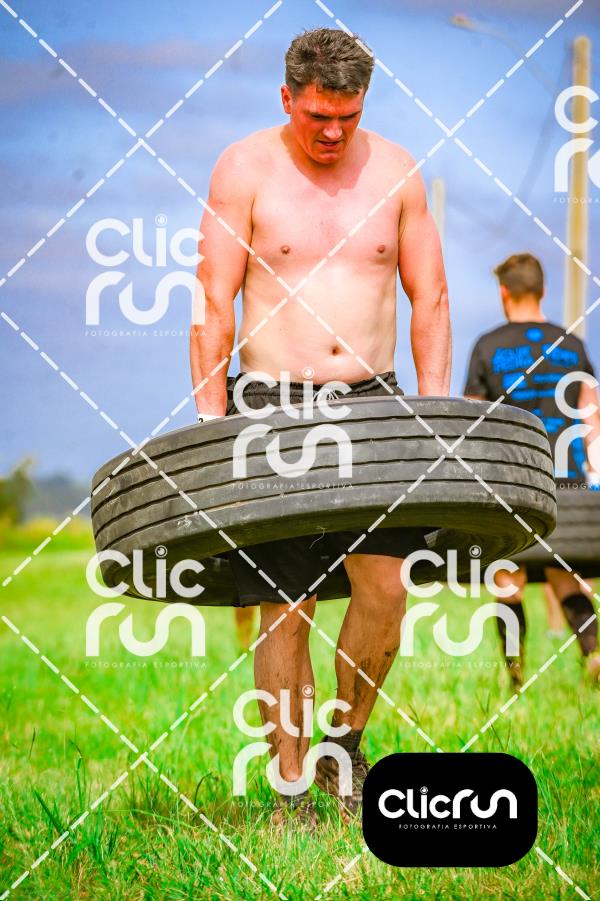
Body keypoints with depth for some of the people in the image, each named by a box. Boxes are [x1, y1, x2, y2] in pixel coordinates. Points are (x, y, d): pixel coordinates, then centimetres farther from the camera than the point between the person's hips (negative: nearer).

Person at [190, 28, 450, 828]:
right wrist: (211, 425, -11)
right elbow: (213, 305, -4)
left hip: (373, 401, 2)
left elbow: (429, 298, 9)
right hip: (275, 405, -2)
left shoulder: (394, 170, 7)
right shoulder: (244, 170, -1)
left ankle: (346, 742, 14)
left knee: (385, 585, -10)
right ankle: (291, 787, 8)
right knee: (286, 607, -3)